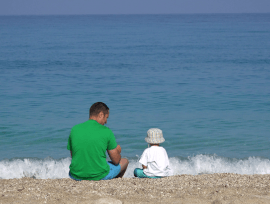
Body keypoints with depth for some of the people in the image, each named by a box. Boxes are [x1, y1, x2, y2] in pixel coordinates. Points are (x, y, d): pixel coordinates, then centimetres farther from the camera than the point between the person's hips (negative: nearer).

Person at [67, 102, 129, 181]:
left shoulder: (74, 129, -1)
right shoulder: (106, 131, -10)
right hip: (100, 176, -3)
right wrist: (117, 151, 20)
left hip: (76, 176, 3)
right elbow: (116, 161, -3)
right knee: (125, 161, 28)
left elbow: (73, 156, 11)